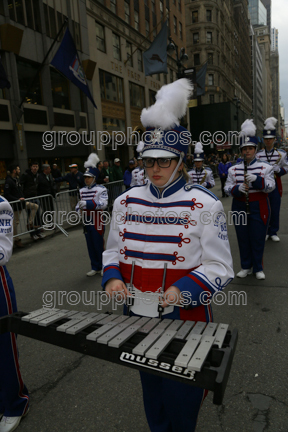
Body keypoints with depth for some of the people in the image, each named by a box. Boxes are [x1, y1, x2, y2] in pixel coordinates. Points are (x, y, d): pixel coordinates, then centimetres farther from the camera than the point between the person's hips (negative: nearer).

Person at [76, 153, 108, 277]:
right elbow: (80, 203, 19)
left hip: (97, 222, -6)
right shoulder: (82, 190, 10)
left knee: (99, 244, 3)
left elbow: (103, 204, -22)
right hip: (87, 222, 6)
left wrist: (87, 203, -31)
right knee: (90, 245, 12)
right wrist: (78, 209, -3)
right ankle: (95, 267, 26)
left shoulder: (101, 189, -9)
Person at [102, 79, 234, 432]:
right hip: (138, 314, 4)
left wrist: (183, 289, -26)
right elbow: (113, 250, 9)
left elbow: (219, 267, -11)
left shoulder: (203, 204, -14)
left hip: (185, 321, -3)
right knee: (151, 393, 27)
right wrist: (112, 277, -11)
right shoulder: (126, 201, -1)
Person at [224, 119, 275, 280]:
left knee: (258, 238, 3)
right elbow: (227, 188, 2)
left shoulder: (265, 167, 1)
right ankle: (246, 267, 23)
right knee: (243, 238, 8)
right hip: (240, 207, 2)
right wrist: (237, 188, -19)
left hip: (259, 208, -2)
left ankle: (258, 268, 19)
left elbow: (270, 187, -8)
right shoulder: (233, 169, 6)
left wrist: (257, 179, -25)